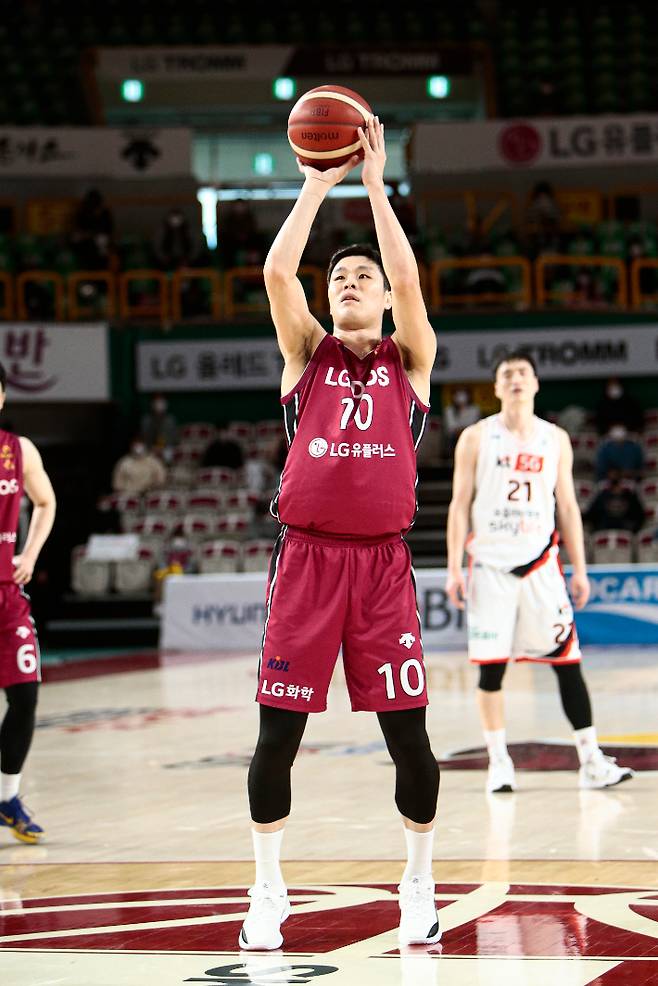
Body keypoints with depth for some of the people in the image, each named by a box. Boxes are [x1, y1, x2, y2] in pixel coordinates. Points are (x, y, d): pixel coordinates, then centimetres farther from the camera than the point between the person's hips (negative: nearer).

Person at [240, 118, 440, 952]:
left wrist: (375, 184, -6)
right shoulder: (306, 351, 11)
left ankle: (419, 885, 14)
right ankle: (267, 891, 11)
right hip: (306, 558, 0)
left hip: (382, 561, 0)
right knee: (277, 731, -1)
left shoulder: (410, 359, 10)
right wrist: (318, 184, -3)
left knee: (407, 732, -1)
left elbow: (409, 280, -7)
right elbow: (276, 270, -5)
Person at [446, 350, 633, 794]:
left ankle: (591, 761, 1)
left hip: (540, 562, 2)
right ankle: (499, 762, 6)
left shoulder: (556, 439, 8)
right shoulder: (476, 438, 2)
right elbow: (460, 504, 1)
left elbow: (568, 507, 11)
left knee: (566, 659, -2)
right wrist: (454, 568, -5)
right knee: (491, 665, -2)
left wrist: (579, 570, 6)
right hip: (490, 564, -2)